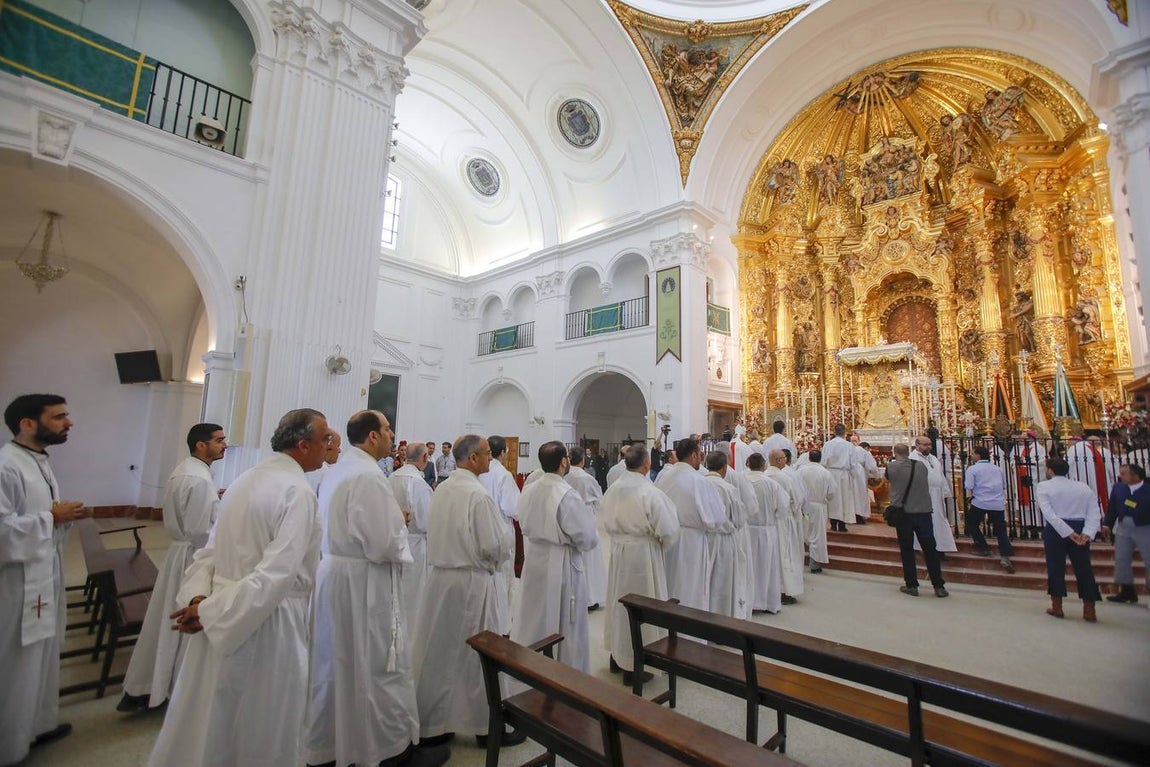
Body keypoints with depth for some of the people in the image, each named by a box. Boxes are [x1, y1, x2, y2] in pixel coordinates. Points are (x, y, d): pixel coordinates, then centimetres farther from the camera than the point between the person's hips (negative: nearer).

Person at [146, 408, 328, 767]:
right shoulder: (297, 491, -20)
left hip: (224, 617, 8)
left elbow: (209, 550, 6)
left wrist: (198, 597, -6)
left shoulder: (244, 479, 6)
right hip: (267, 622, -8)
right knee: (263, 732, 14)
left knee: (208, 720, 23)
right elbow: (276, 574, -27)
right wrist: (210, 612, -17)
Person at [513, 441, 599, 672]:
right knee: (565, 622, 11)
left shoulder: (529, 491, -4)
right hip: (561, 564, -6)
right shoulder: (568, 495, -24)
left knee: (535, 616, 22)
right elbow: (587, 537, -18)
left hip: (534, 558, 6)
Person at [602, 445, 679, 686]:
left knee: (620, 600, 21)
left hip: (618, 550, 6)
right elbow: (668, 530, -18)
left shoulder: (613, 489, -4)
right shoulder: (650, 492, -22)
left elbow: (607, 523, 7)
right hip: (643, 553, -6)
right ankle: (632, 666, 21)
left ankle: (617, 655, 38)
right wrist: (662, 545, 1)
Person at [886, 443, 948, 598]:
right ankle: (939, 586, 13)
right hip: (924, 511, 2)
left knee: (907, 550, 7)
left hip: (903, 513, -2)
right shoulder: (921, 465, 2)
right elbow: (926, 483, 19)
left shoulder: (891, 466, -5)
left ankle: (911, 585, 12)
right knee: (930, 549, 9)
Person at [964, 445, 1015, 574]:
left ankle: (982, 548, 15)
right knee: (1001, 530, 8)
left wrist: (969, 501, 4)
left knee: (972, 524, 17)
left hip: (980, 503, -4)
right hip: (998, 504, 4)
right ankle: (1005, 556, -7)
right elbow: (1004, 487, 23)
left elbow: (969, 487, -7)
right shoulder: (997, 469, 16)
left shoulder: (972, 468, -1)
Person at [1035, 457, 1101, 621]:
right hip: (1080, 529, 4)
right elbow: (1094, 514, -2)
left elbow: (1049, 514, -15)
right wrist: (1087, 533, -11)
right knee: (1084, 568, 11)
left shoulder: (1043, 487, -4)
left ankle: (1057, 607, 14)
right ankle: (1089, 610, 15)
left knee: (1055, 566, 7)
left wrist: (1069, 533, -15)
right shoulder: (1084, 487, 9)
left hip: (1054, 529, -3)